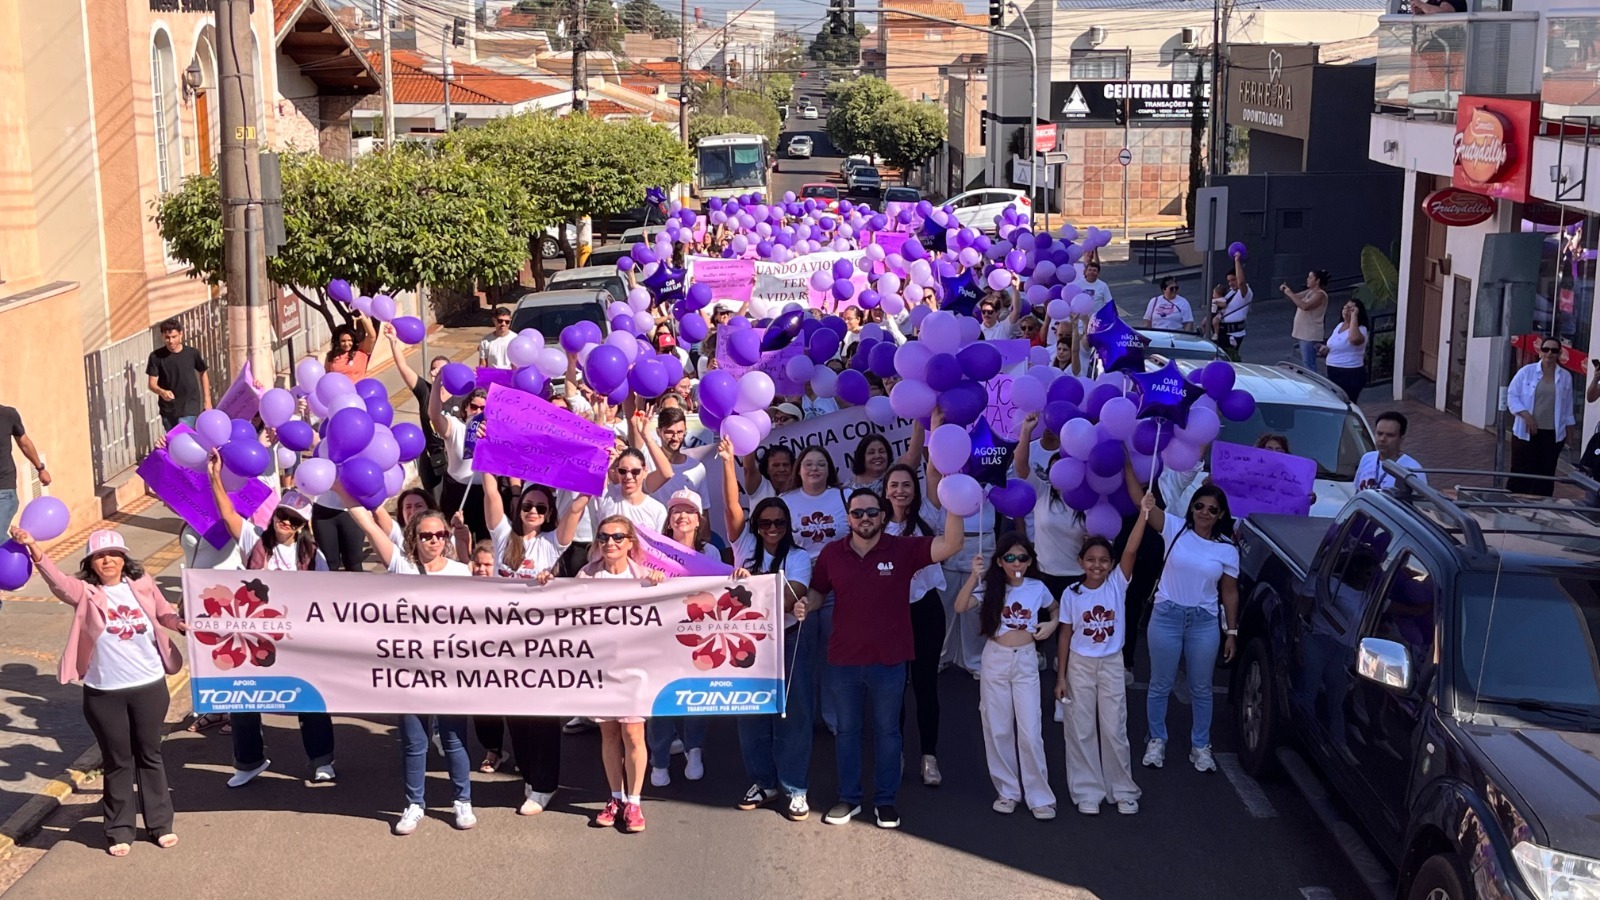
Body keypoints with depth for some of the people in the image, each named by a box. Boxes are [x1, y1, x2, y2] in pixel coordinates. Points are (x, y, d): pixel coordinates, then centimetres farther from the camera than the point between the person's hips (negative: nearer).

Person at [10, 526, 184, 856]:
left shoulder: (143, 584, 0)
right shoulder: (85, 592, -8)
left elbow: (164, 612, 16)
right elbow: (57, 580, -28)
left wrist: (184, 625, -5)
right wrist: (33, 548, -46)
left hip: (150, 686, 2)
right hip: (104, 693, -2)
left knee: (150, 755, 15)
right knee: (117, 762, 9)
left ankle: (161, 823, 27)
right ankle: (120, 830, 22)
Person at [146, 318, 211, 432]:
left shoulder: (192, 353, -6)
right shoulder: (156, 356, -7)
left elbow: (203, 374, 10)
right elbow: (152, 383, -7)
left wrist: (207, 399, 9)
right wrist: (162, 392, -30)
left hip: (189, 408, -3)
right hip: (168, 409, 3)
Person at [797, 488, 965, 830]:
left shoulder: (903, 550, -9)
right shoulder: (831, 553, -1)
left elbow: (951, 545, -19)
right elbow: (818, 591, 12)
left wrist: (952, 505, -32)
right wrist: (805, 604, -11)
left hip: (889, 661, -2)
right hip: (843, 660, 2)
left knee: (887, 731, 11)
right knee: (847, 730, 14)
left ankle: (885, 800, 24)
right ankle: (849, 797, 28)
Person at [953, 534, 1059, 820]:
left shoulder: (1038, 588, -1)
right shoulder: (990, 587, -5)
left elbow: (1055, 610, 21)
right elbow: (960, 607, -21)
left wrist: (1052, 624, 0)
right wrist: (974, 576, -32)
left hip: (1026, 662, 0)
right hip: (995, 660, 0)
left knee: (1030, 732, -4)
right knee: (998, 730, 7)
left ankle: (1039, 796, 5)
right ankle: (1008, 790, 20)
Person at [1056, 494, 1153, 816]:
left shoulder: (1117, 584, -7)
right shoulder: (1071, 595, -5)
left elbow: (1131, 550, -22)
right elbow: (1065, 636, 0)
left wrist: (1144, 514, -35)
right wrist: (1061, 677, -2)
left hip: (1111, 665, 0)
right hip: (1080, 665, 0)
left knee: (1114, 730, 5)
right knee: (1082, 731, 5)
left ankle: (1122, 790, 18)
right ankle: (1088, 792, 16)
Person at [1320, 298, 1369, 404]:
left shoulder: (1360, 329, -14)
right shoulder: (1340, 325, 12)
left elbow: (1354, 339, -40)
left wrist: (1354, 316, -31)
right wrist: (1326, 349, 5)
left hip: (1351, 374, -9)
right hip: (1333, 372, 9)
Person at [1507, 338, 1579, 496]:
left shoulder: (1565, 377, 6)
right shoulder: (1526, 371, -1)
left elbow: (1567, 406, 12)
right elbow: (1512, 396, -1)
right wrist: (1526, 415, -14)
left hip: (1553, 434, 2)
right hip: (1526, 433, -2)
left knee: (1545, 475, 6)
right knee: (1521, 472, 0)